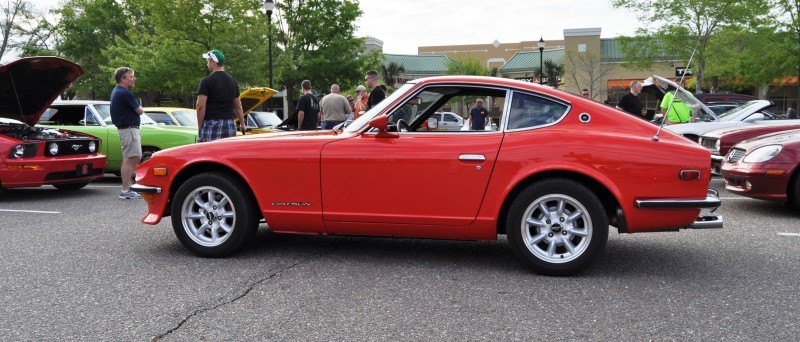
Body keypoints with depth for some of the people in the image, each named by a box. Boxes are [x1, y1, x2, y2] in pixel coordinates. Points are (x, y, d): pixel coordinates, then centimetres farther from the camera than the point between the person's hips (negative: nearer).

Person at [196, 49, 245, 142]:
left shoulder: (207, 81, -6)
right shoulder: (233, 82, 12)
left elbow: (201, 106, -12)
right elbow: (238, 106, 18)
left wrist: (199, 126, -4)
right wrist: (242, 124, 28)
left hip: (211, 124, -6)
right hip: (230, 125, 6)